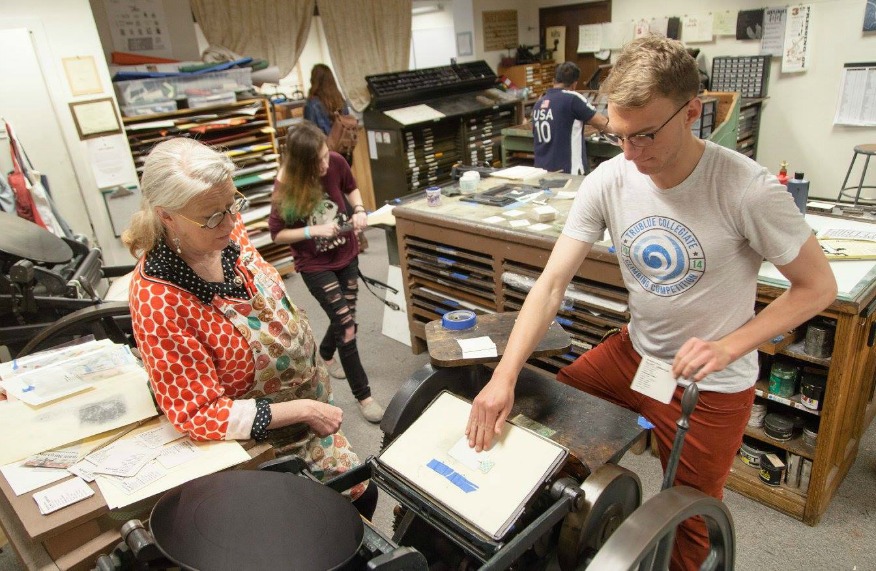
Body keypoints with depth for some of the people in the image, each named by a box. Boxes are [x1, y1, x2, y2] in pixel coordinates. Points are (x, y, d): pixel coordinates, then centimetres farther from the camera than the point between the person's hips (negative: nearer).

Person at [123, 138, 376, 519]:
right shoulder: (157, 301, -34)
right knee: (359, 493, 3)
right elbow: (199, 414, -28)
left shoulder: (225, 230, -16)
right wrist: (301, 410, -29)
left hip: (308, 398, 7)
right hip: (263, 431, -6)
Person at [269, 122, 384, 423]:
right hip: (315, 265, -5)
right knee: (346, 324, -9)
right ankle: (363, 394, 6)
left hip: (347, 255, 5)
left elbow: (351, 188, 8)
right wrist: (314, 231, -26)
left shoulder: (336, 163, -13)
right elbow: (277, 234, -12)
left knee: (345, 317, 17)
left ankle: (326, 354, 51)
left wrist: (359, 211, -11)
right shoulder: (286, 187, -22)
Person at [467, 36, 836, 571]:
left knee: (689, 523, 12)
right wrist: (506, 375, -26)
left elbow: (819, 287, -12)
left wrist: (729, 347, -24)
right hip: (634, 351, 4)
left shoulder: (748, 190, -25)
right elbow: (553, 281, -17)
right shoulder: (607, 181, -15)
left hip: (712, 385, -3)